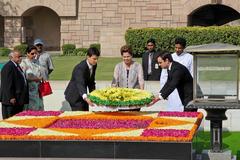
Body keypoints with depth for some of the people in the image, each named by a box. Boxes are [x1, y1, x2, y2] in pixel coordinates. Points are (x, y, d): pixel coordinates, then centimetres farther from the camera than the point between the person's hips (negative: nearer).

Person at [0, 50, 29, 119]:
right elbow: (8, 84, -21)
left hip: (19, 99, 10)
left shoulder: (16, 66, 16)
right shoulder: (8, 67, -16)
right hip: (12, 100, -10)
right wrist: (11, 98, -24)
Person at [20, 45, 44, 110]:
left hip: (37, 90, 6)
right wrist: (35, 79, -15)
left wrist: (40, 78, 3)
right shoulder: (24, 63, -7)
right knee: (30, 108, -6)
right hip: (29, 90, -6)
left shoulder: (36, 62, 13)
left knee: (38, 108, 5)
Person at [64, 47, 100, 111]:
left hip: (83, 94, 8)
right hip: (74, 95, -8)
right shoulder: (81, 68, -28)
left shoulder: (94, 66, -1)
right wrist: (85, 97, -57)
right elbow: (80, 84, -41)